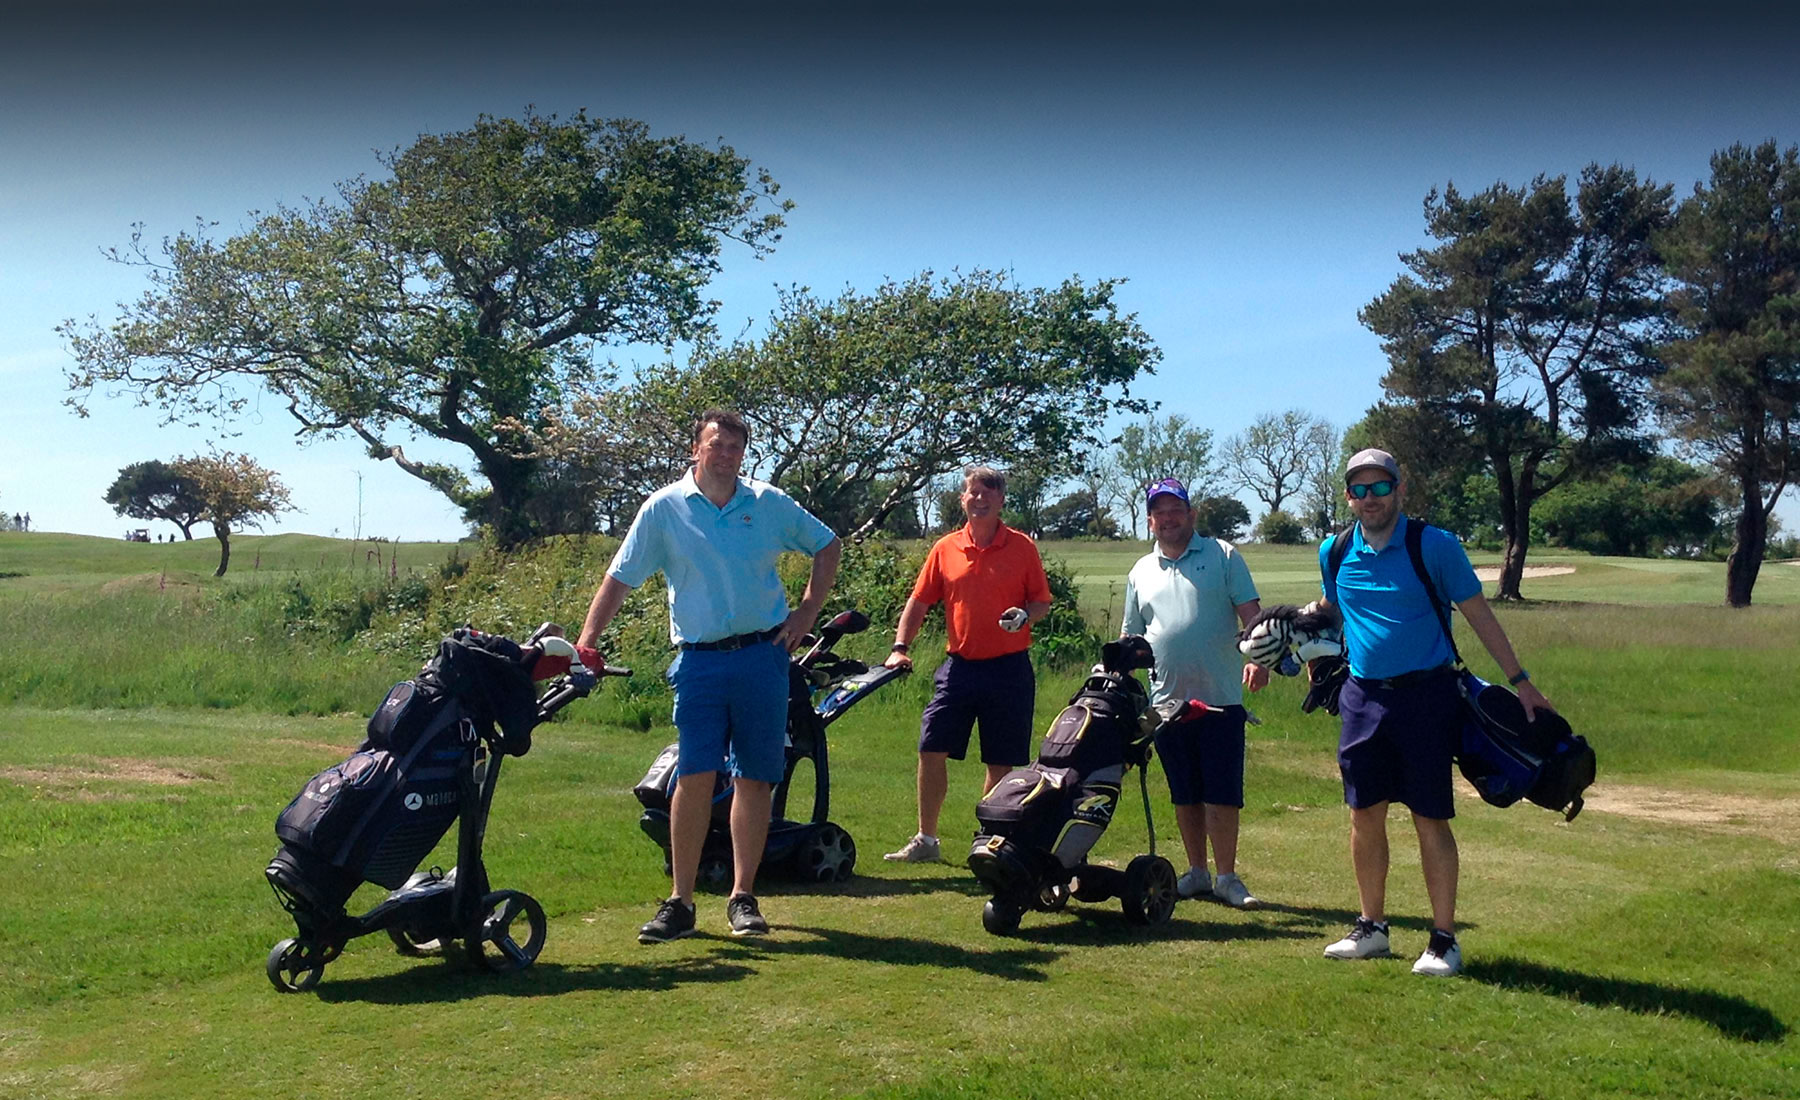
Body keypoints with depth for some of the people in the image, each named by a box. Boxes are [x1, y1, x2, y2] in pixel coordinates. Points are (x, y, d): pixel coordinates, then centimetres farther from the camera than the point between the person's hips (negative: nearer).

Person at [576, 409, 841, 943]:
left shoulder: (770, 504, 6)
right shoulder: (664, 508, 2)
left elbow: (827, 545, 17)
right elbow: (619, 578, 1)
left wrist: (808, 610, 8)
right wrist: (586, 640, -10)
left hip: (763, 656, 1)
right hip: (700, 659, -1)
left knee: (755, 778, 4)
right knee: (694, 776, -7)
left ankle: (743, 897, 14)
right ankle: (680, 902, 2)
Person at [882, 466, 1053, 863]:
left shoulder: (1022, 547, 1)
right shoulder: (945, 549, 6)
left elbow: (1043, 602, 5)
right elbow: (919, 602, 8)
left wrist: (1025, 615, -17)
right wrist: (900, 646, -2)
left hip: (1009, 669, -2)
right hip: (960, 666, 2)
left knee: (1002, 762, 5)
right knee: (932, 750, -1)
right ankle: (925, 839, 11)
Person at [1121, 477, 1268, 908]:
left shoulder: (1222, 555, 5)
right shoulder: (1141, 572, 14)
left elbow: (1250, 613, -2)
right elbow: (1131, 638, 18)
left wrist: (1257, 658, -17)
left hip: (1220, 698, -4)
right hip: (1167, 700, 4)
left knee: (1221, 794, -3)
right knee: (1184, 795, 10)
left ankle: (1227, 877, 5)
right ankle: (1197, 873, 21)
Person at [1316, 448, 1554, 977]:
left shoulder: (1435, 545, -6)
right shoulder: (1335, 552, 6)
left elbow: (1478, 613, -1)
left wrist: (1520, 681, -2)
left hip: (1425, 695, -4)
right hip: (1362, 695, 4)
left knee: (1430, 820, -1)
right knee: (1364, 816, 9)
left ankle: (1444, 940, 10)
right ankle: (1372, 928, 23)